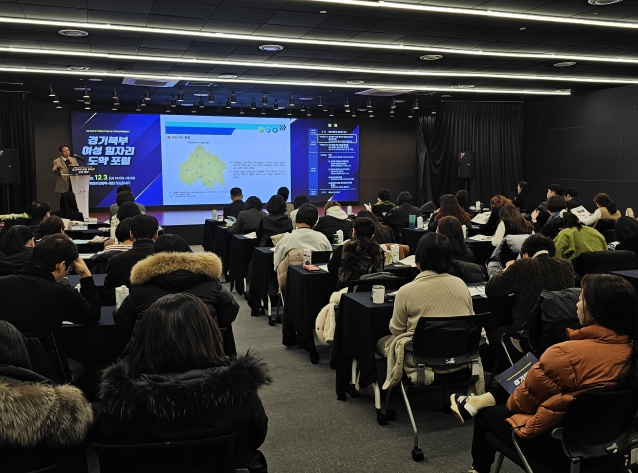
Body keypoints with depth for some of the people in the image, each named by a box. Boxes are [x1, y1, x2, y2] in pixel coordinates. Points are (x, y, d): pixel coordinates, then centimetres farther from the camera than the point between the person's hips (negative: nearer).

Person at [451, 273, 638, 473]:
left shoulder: (566, 353, -32)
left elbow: (527, 397, -16)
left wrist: (510, 402, 7)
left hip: (557, 443, -6)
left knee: (488, 413, 20)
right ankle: (479, 401, 24)